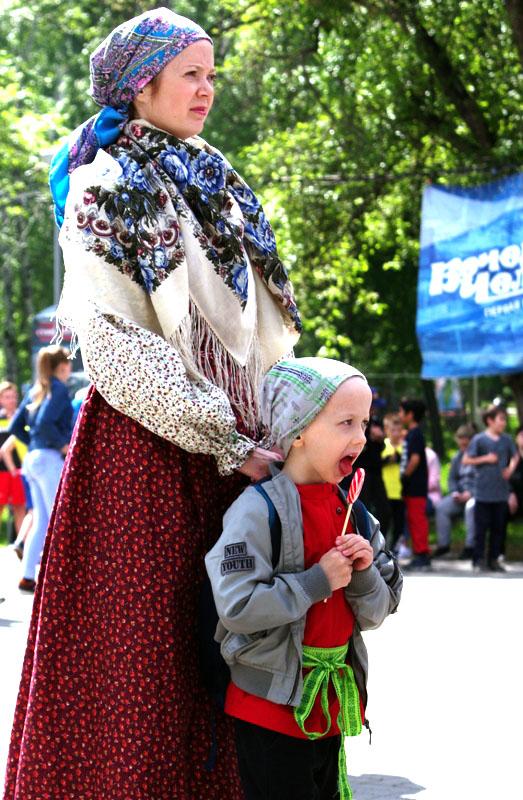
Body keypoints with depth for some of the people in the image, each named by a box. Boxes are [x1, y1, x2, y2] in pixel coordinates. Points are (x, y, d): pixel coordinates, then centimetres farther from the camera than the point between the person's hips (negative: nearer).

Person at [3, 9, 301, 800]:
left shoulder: (215, 188, 19)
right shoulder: (105, 191, -3)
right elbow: (117, 345, -12)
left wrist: (263, 429, 7)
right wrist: (224, 443, -15)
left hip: (229, 445, 7)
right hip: (145, 449, -6)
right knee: (141, 650, -6)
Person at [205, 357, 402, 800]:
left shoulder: (353, 512, 8)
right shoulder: (257, 509, -15)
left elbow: (377, 614, 12)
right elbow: (237, 606, -23)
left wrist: (364, 576, -9)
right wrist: (318, 581, -19)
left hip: (335, 703, 7)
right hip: (273, 704, -7)